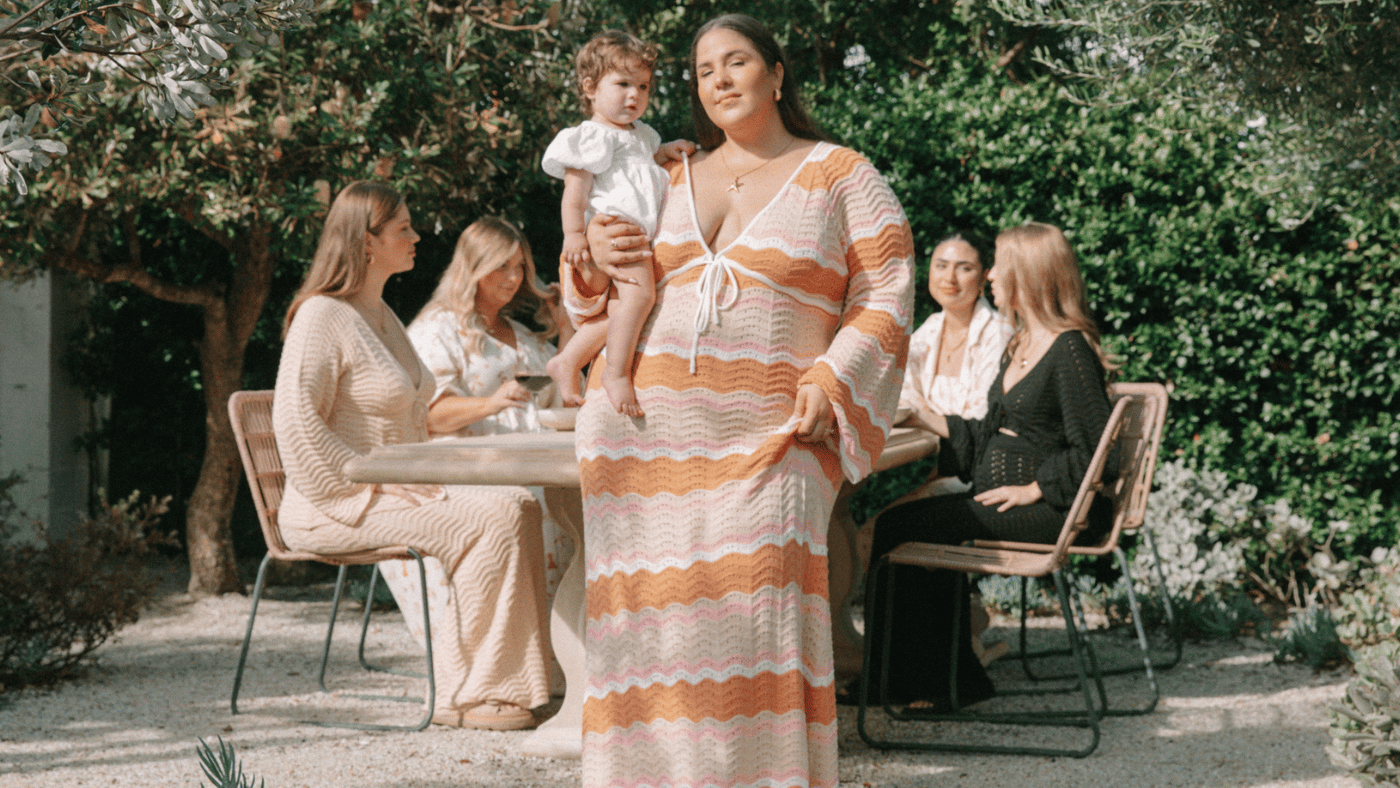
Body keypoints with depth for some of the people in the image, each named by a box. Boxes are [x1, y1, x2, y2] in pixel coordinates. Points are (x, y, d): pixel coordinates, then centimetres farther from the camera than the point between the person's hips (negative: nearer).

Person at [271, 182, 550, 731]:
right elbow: (295, 425, -21)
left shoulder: (382, 316, 20)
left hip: (393, 493, 9)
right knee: (492, 516, -23)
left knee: (519, 502, -10)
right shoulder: (322, 316, -11)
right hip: (338, 508, -9)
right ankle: (463, 694, -17)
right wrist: (378, 484, -21)